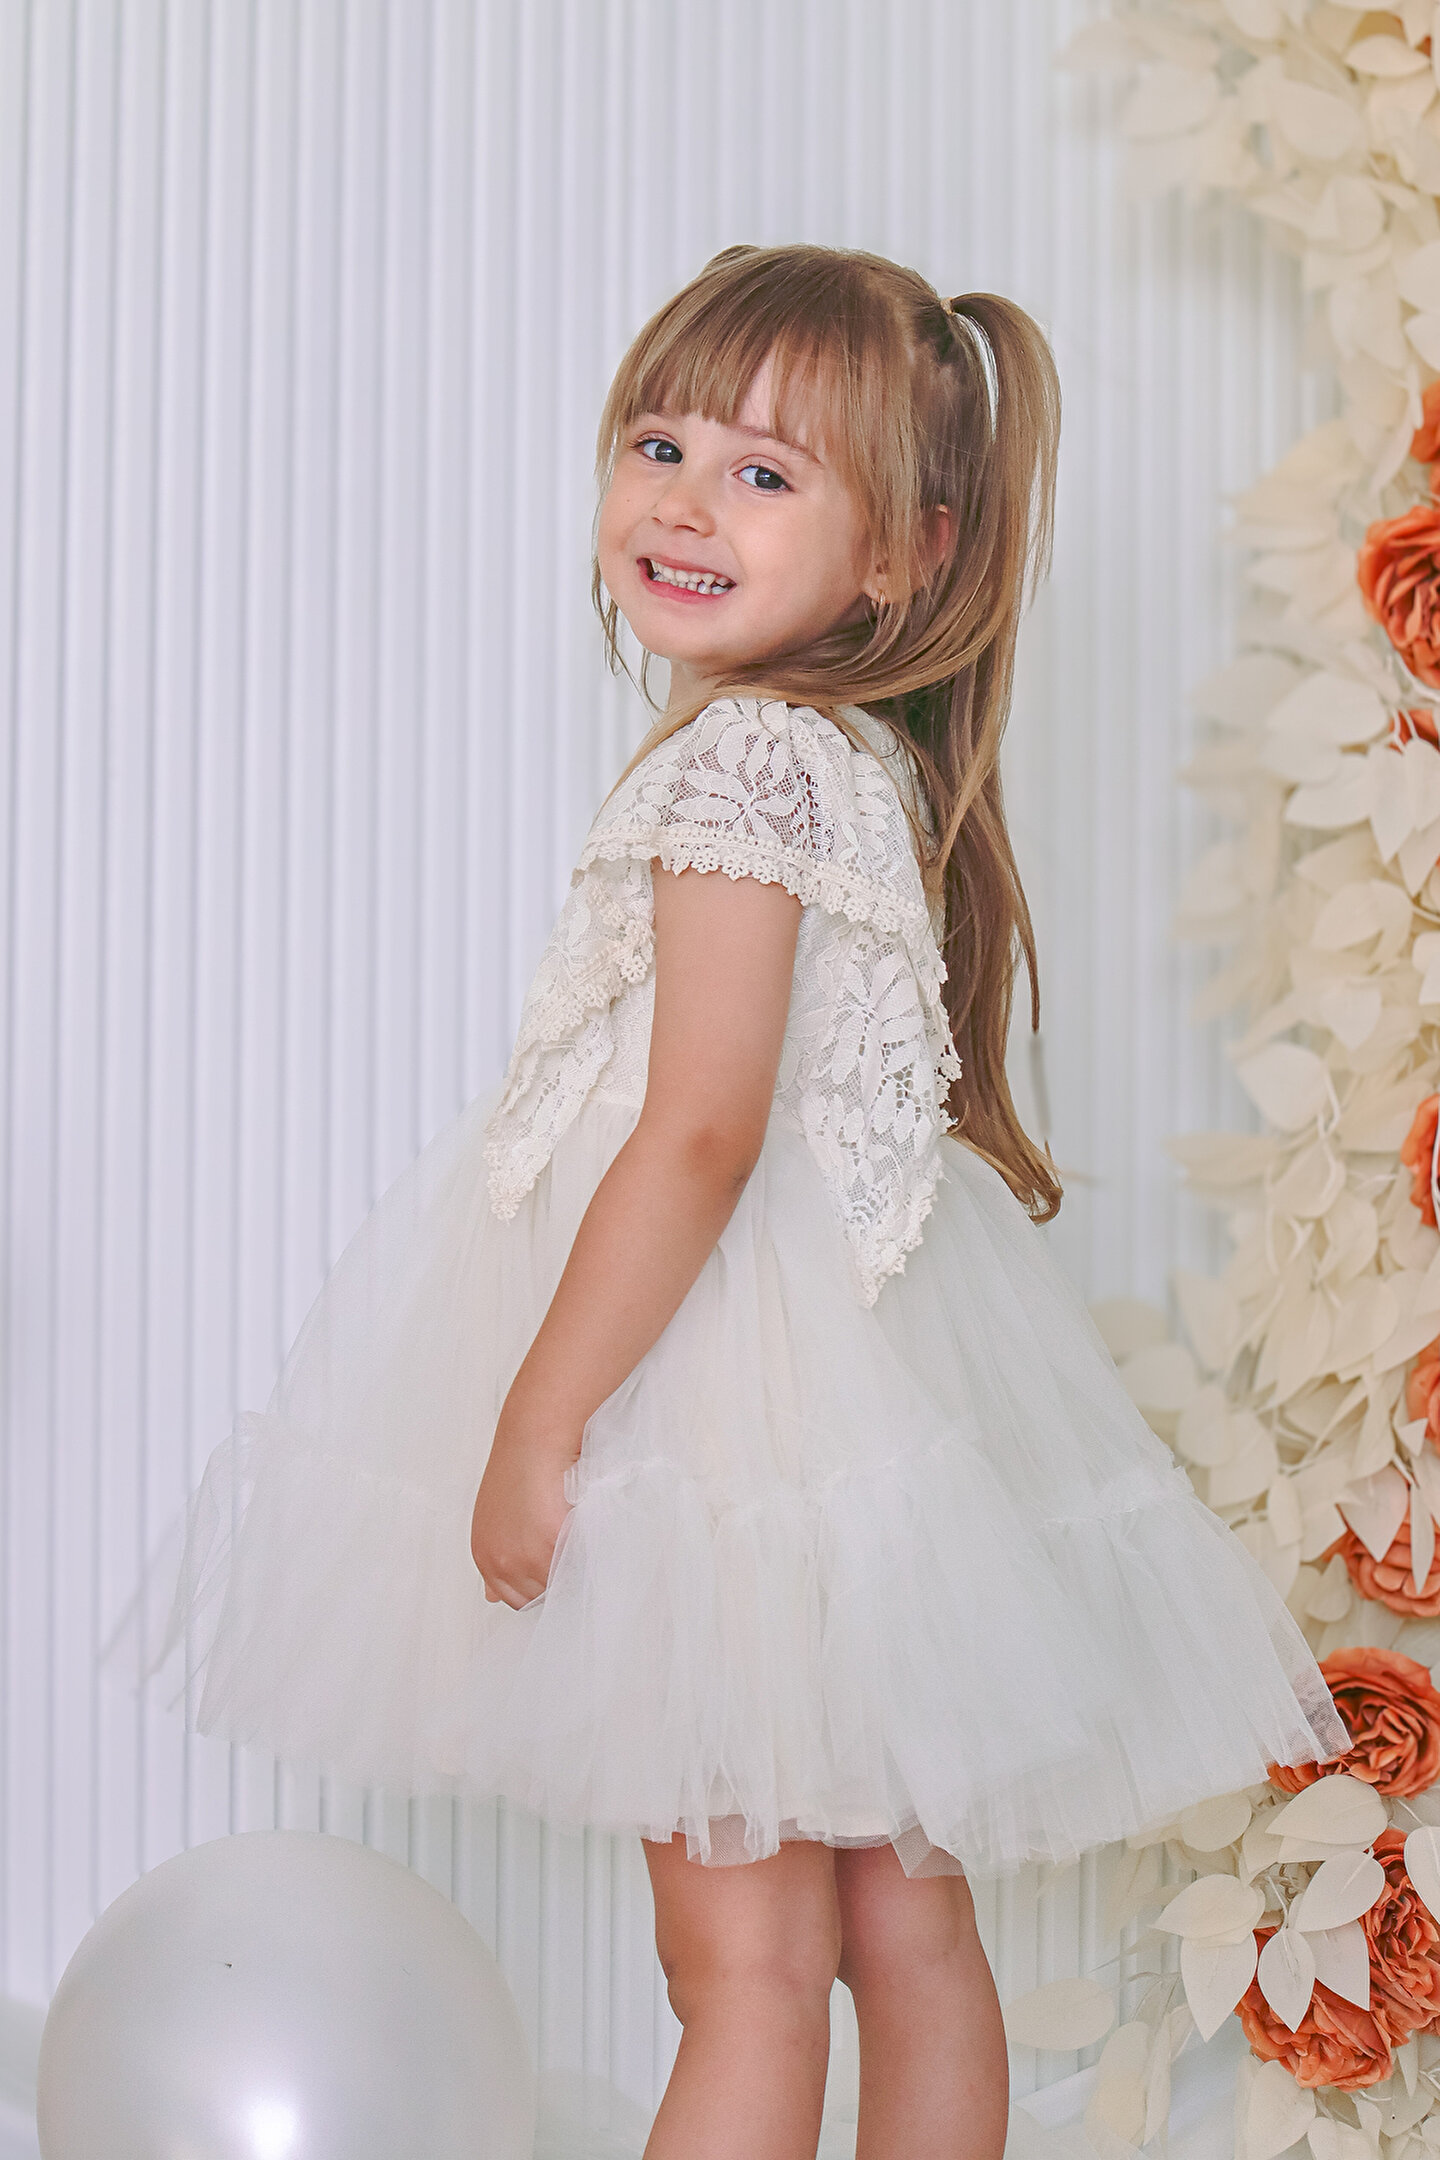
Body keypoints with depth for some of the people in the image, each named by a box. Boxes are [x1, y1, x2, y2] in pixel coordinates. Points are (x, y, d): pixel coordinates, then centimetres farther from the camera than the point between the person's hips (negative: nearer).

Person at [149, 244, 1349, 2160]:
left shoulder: (744, 758, -17)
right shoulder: (871, 761, 12)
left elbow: (701, 1137, -22)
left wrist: (535, 1420, -18)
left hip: (739, 1394, -10)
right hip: (873, 1361, 10)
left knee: (746, 1969, -3)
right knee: (908, 1931, 15)